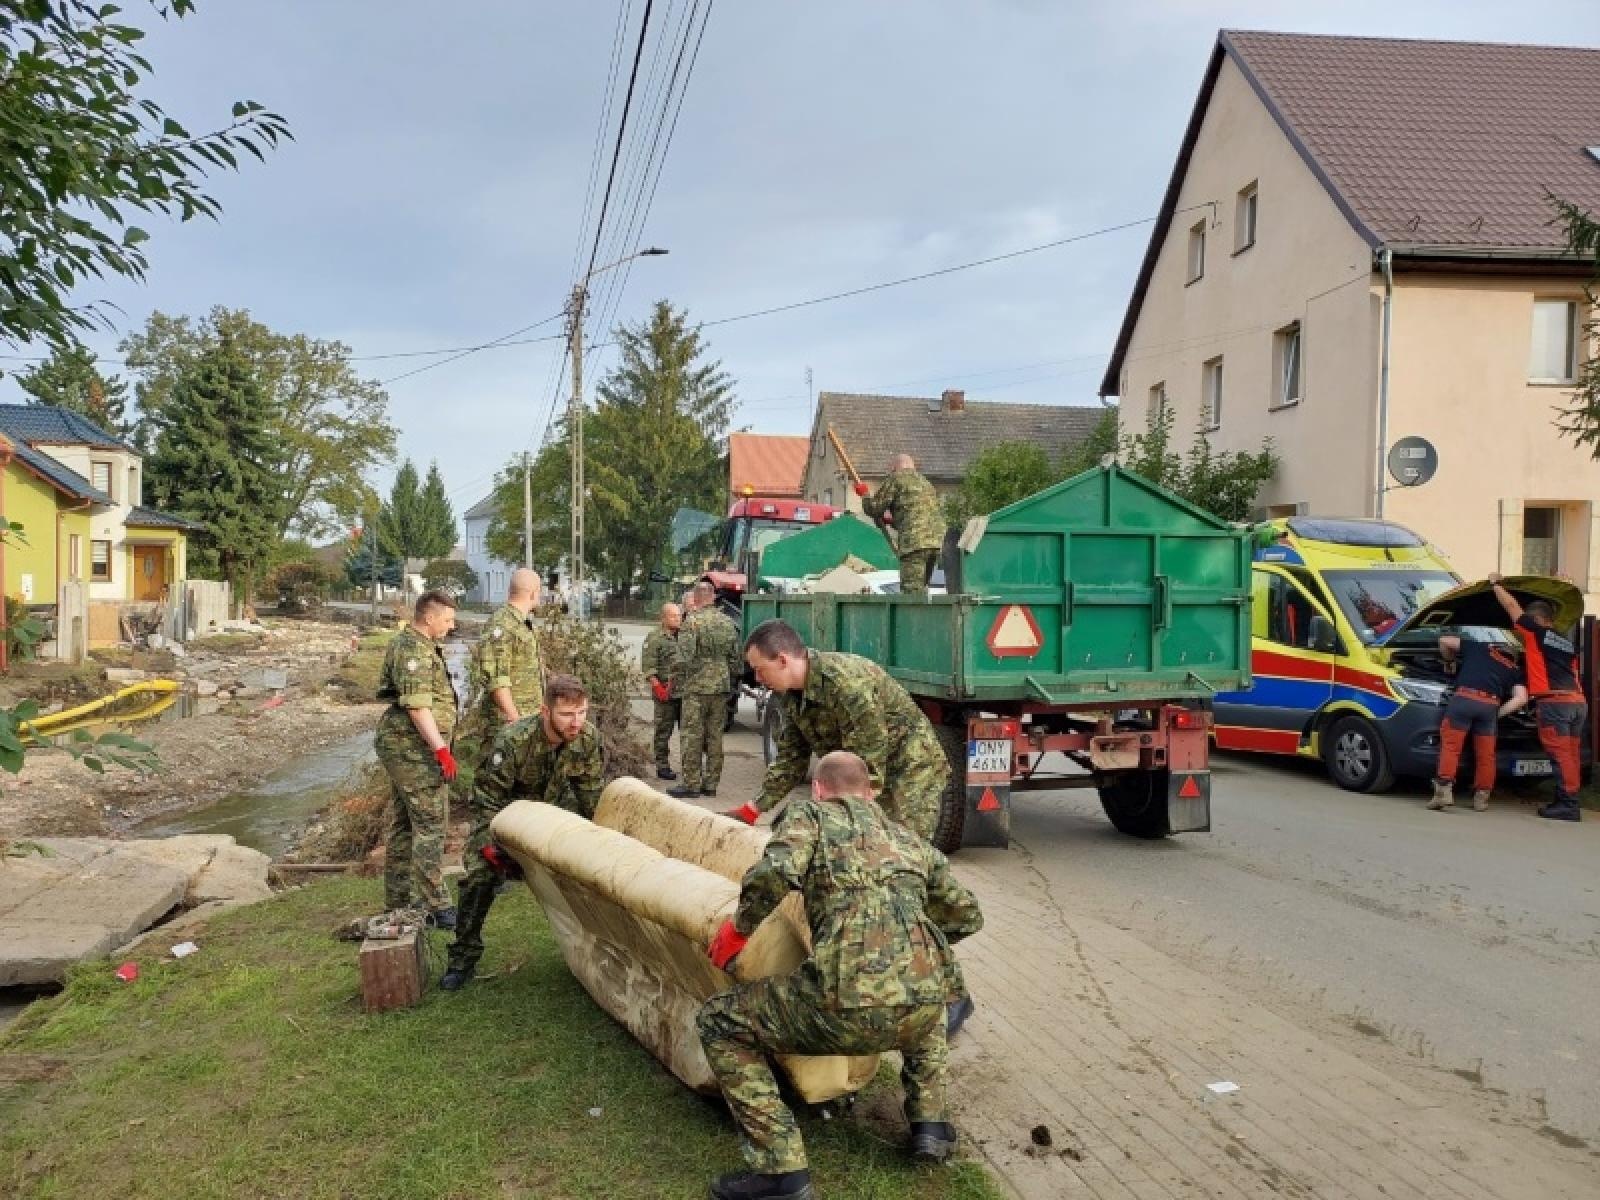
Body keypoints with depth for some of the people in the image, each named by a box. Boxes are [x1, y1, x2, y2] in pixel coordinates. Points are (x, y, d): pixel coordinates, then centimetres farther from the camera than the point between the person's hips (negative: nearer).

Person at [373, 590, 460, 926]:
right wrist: (441, 749, -25)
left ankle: (397, 904, 21)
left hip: (403, 748, 11)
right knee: (429, 824, -8)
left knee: (403, 826, 14)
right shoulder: (413, 649, -15)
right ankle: (436, 907, -6)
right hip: (415, 749, -11)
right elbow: (417, 705, -23)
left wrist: (438, 745, 26)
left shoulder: (418, 646, 19)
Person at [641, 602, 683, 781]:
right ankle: (662, 766, 9)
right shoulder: (655, 638, -6)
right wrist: (658, 687, -17)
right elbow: (648, 667, -10)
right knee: (663, 731, 1)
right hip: (666, 692, -6)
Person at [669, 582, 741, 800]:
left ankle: (691, 783, 1)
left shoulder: (692, 621, -11)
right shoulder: (728, 622, 8)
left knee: (691, 736, 0)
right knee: (715, 736, 11)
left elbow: (684, 659, -15)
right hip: (721, 687, 6)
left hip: (696, 686, -6)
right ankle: (711, 783, 16)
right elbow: (735, 658, 13)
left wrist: (677, 684, -5)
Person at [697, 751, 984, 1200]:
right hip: (919, 1010, 6)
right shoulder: (910, 840, 26)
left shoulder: (810, 813, 12)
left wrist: (738, 928, 8)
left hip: (849, 1007, -5)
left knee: (719, 1023, 15)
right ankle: (929, 1124, 31)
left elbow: (774, 873, -10)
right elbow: (967, 917, 35)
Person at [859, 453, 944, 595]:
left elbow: (874, 507, 2)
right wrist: (893, 521, 42)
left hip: (914, 543, -8)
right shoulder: (926, 483, 28)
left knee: (911, 590, -11)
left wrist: (864, 496, 25)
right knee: (920, 588, 14)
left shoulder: (896, 479, 4)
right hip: (936, 540, 8)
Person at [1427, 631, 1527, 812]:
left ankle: (1444, 790, -13)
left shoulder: (1478, 647, 26)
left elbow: (1445, 641, 28)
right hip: (1490, 705, 2)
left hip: (1464, 698, -2)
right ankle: (1481, 797, 17)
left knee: (1450, 745, -2)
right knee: (1485, 754, 12)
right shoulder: (1514, 669, 27)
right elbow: (1521, 698, 12)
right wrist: (1498, 713, 14)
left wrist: (1451, 659, 44)